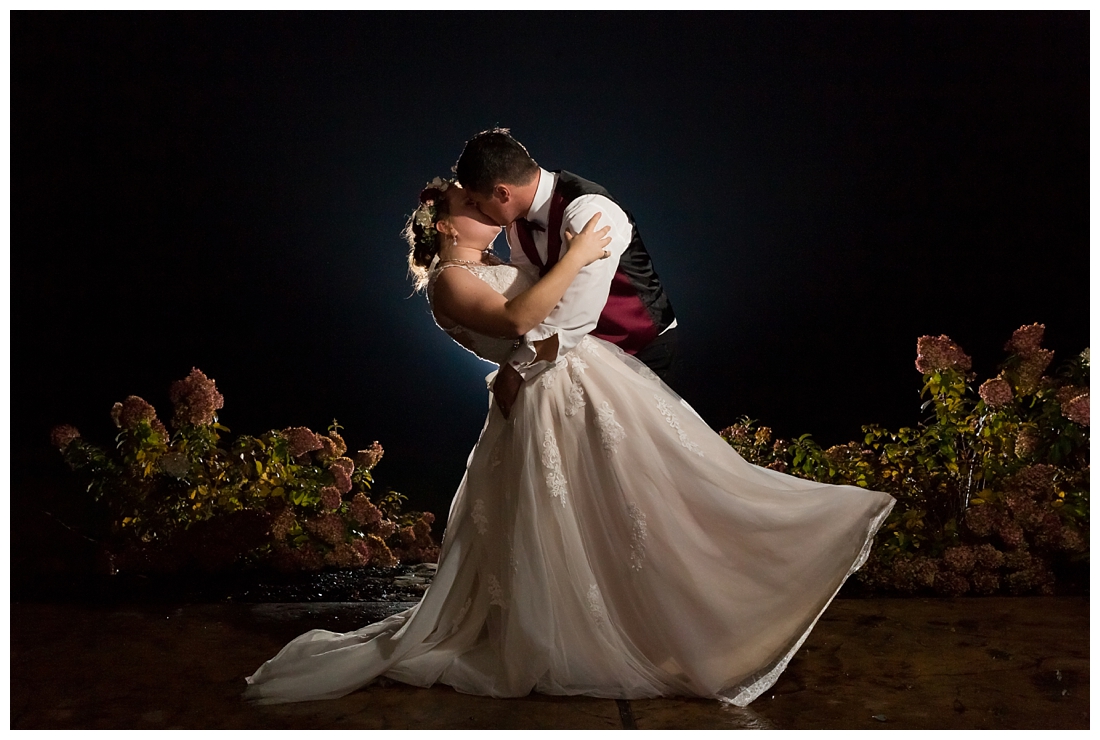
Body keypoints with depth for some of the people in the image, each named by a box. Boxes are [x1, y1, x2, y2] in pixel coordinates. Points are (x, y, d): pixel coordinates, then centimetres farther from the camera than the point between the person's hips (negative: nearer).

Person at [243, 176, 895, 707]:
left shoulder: (491, 267, 19)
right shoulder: (449, 280, -11)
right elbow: (515, 319, -27)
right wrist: (575, 256, -24)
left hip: (593, 381, 9)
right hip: (553, 400, -9)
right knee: (562, 539, -1)